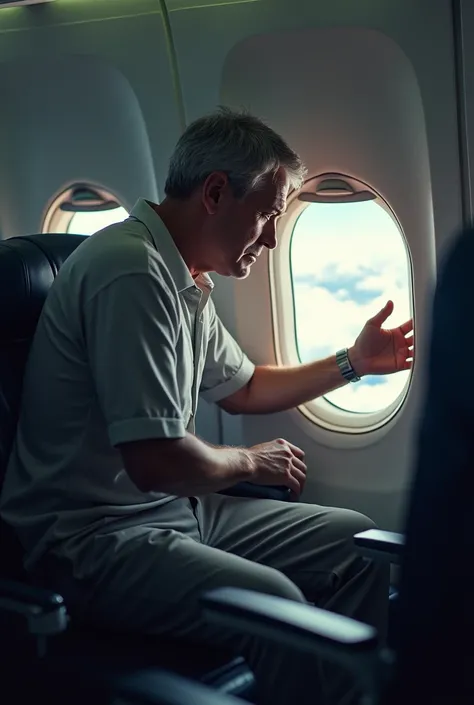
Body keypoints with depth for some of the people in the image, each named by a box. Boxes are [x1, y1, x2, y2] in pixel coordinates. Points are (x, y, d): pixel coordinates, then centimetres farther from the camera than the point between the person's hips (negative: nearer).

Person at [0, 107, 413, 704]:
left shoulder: (186, 284, 11)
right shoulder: (133, 270, -22)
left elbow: (242, 389, 28)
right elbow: (156, 462, -26)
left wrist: (353, 363, 22)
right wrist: (252, 463, -6)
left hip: (173, 508, 10)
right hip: (91, 536, -10)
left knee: (355, 542, 6)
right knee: (272, 601, -32)